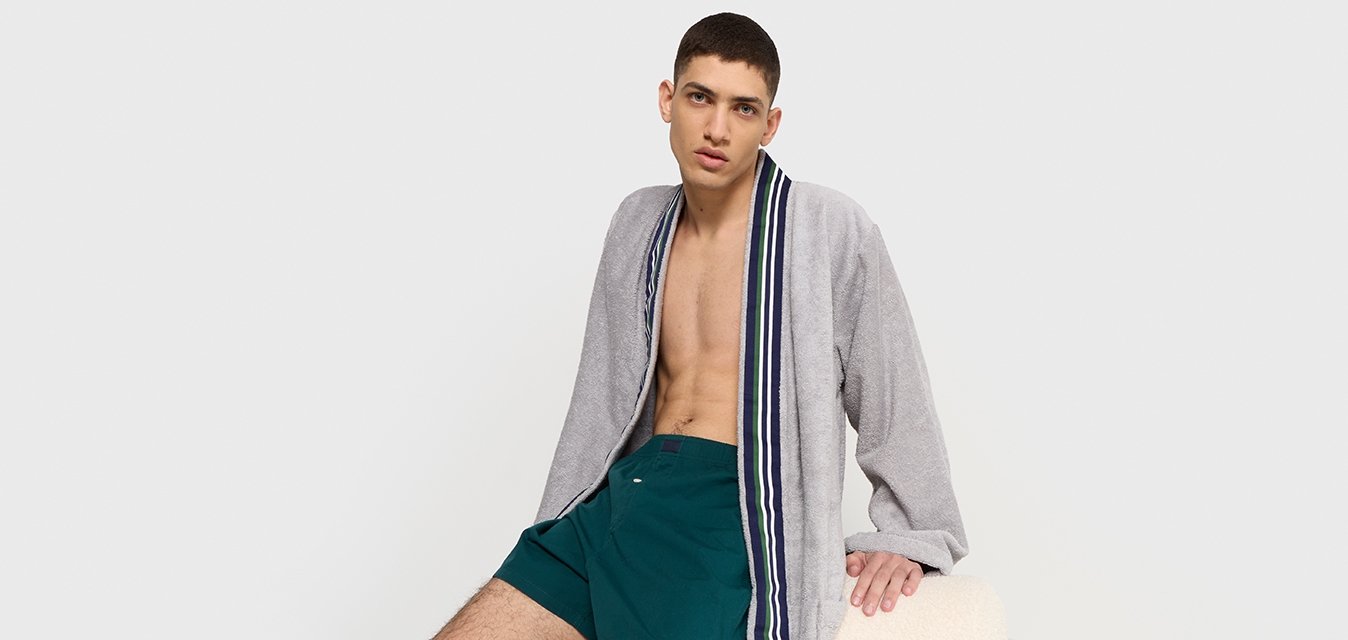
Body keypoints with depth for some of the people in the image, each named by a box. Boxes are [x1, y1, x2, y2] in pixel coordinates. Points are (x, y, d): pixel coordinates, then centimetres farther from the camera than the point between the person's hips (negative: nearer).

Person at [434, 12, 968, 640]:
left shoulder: (830, 228, -2)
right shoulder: (639, 223, 15)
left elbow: (895, 399, 3)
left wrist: (908, 535, -2)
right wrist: (557, 541, 20)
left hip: (735, 514, -5)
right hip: (623, 494, 5)